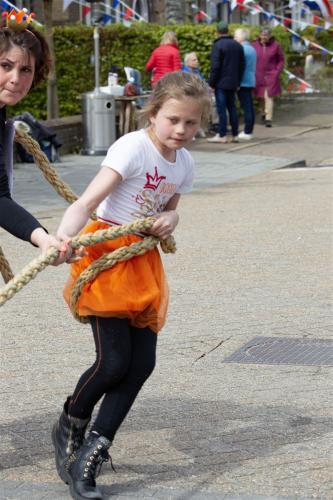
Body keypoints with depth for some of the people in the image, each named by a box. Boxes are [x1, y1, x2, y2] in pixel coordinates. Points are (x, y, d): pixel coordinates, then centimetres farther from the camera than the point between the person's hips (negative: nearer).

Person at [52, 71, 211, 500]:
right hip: (106, 254, -8)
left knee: (142, 364, 0)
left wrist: (169, 219, -3)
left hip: (144, 262, 8)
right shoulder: (133, 147, -17)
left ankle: (89, 457, 9)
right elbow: (88, 201, -27)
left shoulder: (184, 162, 6)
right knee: (114, 362, -12)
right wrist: (63, 237, -45)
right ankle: (69, 429, 20)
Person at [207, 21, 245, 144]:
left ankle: (222, 135, -5)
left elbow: (215, 66, -15)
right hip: (233, 83, 6)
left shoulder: (217, 45, -11)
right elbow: (242, 65, 15)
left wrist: (212, 83, -9)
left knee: (221, 108, -5)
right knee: (232, 108, 11)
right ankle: (235, 135, 11)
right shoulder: (238, 45, 10)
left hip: (221, 83, -6)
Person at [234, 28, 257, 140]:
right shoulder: (252, 49, 14)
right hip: (251, 81, 9)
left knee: (246, 107, -8)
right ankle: (249, 131, 15)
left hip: (243, 82, -9)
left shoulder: (242, 49, -14)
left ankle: (247, 132, -7)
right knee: (250, 107, 11)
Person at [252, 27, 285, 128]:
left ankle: (268, 119, -13)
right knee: (261, 97, 12)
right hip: (258, 76, 3)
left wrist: (277, 72, -5)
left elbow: (281, 60, 5)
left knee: (268, 96, -11)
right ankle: (263, 113, 35)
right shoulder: (254, 45, 2)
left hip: (271, 76, -3)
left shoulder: (276, 46, -1)